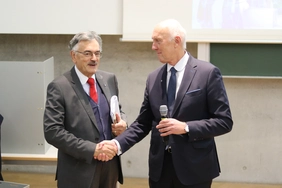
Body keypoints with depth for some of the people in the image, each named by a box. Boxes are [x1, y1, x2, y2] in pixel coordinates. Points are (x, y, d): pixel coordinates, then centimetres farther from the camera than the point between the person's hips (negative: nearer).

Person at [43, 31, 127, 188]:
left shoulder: (110, 79, 5)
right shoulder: (59, 87, -11)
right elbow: (52, 132, -16)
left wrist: (122, 122, -6)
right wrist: (92, 149, -21)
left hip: (111, 164, 5)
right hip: (80, 170, -5)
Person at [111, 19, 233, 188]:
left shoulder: (208, 73, -6)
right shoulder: (153, 78, 8)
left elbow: (224, 121, -8)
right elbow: (143, 123, 9)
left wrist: (186, 127, -19)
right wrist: (118, 143, -7)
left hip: (194, 167, -4)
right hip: (160, 167, 4)